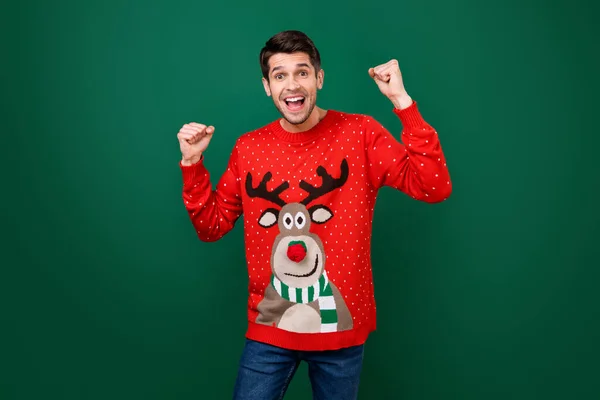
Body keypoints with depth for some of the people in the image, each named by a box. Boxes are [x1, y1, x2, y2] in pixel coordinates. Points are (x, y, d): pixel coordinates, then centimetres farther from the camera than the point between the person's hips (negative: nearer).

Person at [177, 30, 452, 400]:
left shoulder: (361, 134, -7)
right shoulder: (248, 148, 0)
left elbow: (434, 187, -17)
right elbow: (212, 227, 6)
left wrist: (403, 102, -23)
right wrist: (193, 164, -7)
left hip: (342, 327, -1)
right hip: (269, 330, 2)